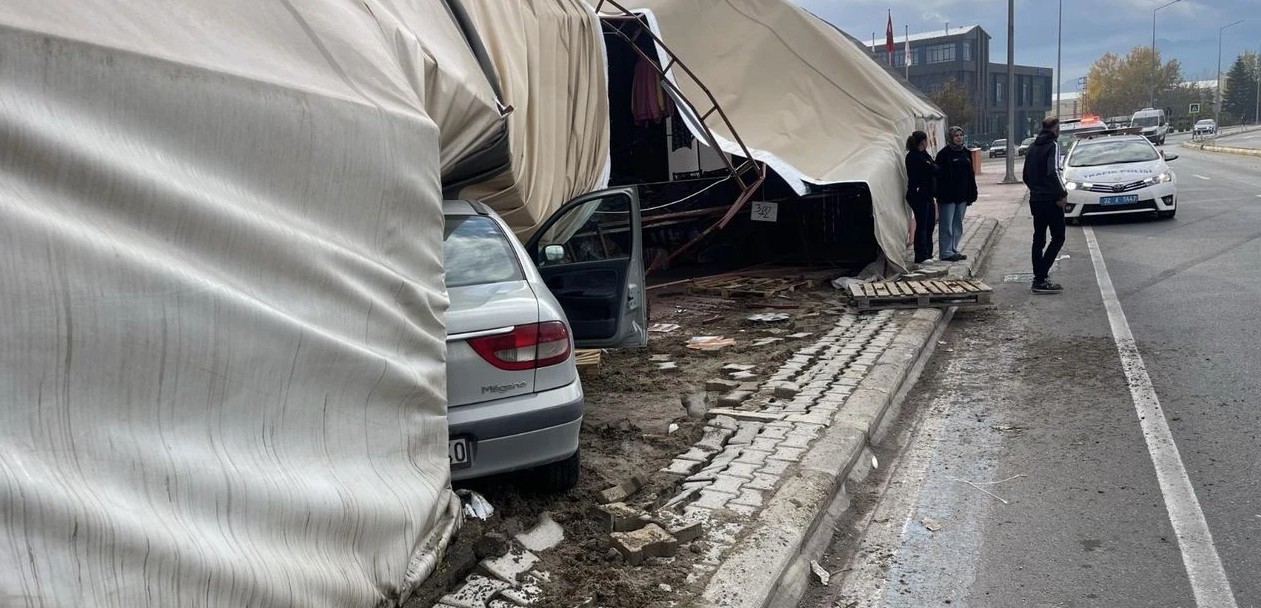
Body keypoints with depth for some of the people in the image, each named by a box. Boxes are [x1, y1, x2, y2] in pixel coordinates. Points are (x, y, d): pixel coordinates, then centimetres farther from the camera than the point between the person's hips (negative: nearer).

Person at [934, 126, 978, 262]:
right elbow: (939, 174, -11)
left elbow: (971, 174, 16)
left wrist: (972, 194, 12)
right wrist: (940, 194, -17)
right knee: (947, 224, -4)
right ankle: (946, 252, -1)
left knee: (958, 224, 12)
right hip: (948, 196, -7)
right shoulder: (944, 153, -7)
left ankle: (954, 250, 20)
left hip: (962, 196, 7)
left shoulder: (966, 153, 13)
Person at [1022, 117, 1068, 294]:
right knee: (1058, 238, -4)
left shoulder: (1032, 147, 13)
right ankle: (1041, 279, -13)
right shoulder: (1053, 145, -11)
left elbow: (1025, 175, 17)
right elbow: (1053, 171, -23)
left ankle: (1039, 277, 16)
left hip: (1035, 199, 8)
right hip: (1051, 200, -8)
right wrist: (1063, 193, -17)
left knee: (1039, 239, 14)